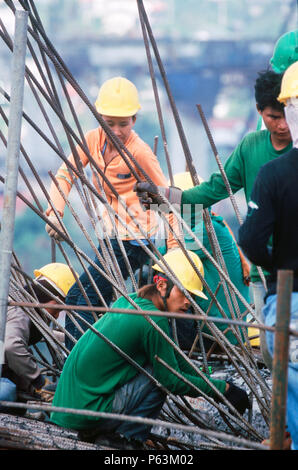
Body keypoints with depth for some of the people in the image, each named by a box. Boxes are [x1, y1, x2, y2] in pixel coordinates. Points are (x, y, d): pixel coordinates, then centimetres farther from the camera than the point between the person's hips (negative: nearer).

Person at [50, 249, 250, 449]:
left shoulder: (129, 301, 11)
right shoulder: (153, 321, -16)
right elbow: (172, 381, -10)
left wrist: (207, 382, 19)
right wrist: (223, 389, -3)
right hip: (86, 414, -9)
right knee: (161, 373, -7)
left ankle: (97, 433, 15)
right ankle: (127, 437, -2)